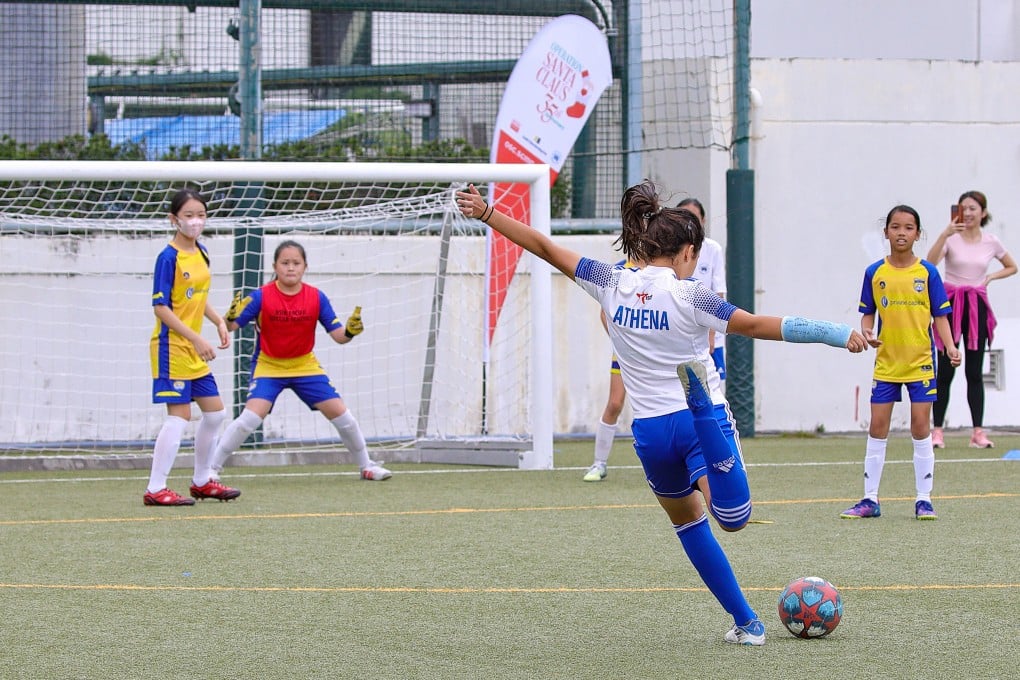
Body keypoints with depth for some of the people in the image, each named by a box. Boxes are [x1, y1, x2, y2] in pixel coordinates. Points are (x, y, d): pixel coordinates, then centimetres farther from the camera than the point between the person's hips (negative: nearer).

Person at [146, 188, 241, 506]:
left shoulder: (201, 253, 9)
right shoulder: (168, 257, -15)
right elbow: (161, 308, -19)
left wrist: (219, 322, 5)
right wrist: (196, 339, -24)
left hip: (194, 350, 9)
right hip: (171, 346, -9)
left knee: (215, 413, 12)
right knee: (179, 415, -12)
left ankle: (202, 481, 26)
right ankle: (155, 489, -9)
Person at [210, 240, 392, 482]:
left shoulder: (317, 298, -9)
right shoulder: (262, 297, -16)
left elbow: (338, 335, -8)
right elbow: (230, 326, -19)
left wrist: (349, 331, -31)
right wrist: (231, 317, -42)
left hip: (305, 366, 3)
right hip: (268, 367, -3)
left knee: (341, 414, 0)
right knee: (251, 417, -22)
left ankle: (366, 466, 21)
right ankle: (212, 467, -10)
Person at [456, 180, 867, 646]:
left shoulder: (612, 284, 0)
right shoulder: (687, 296, -10)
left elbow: (546, 248, 4)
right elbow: (759, 326, -16)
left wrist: (485, 213, 11)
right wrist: (839, 334, -17)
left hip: (651, 430, 4)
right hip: (700, 422, -4)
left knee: (687, 520, 22)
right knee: (732, 519, -13)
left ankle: (746, 622, 21)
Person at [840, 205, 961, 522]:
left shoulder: (927, 272, -1)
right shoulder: (875, 273, 2)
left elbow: (940, 315, 1)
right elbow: (868, 313, 8)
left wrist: (950, 347, -13)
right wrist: (867, 333, -13)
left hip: (920, 361, -1)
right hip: (886, 362, 2)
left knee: (920, 426, -2)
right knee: (877, 428, 2)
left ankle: (924, 500, 5)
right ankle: (870, 499, 9)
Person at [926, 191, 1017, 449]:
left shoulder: (991, 242, 5)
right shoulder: (952, 238, -5)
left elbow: (1012, 267, 21)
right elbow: (930, 262, -22)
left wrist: (991, 277, 3)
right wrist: (944, 234, -34)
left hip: (977, 307, 2)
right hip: (951, 304, -2)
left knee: (975, 372, 3)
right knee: (945, 372, -2)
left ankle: (978, 432, 5)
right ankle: (937, 430, 1)